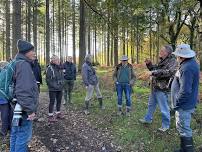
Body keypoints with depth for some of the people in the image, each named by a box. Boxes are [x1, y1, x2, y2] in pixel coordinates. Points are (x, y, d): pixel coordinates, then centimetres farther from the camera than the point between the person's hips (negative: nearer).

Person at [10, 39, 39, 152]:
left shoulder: (17, 63, 14)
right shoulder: (24, 65, -19)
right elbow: (24, 90, -27)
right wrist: (30, 109, -22)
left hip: (17, 108, 10)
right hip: (24, 109, -10)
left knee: (15, 134, 21)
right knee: (23, 136, 1)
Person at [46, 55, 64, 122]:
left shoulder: (60, 68, 8)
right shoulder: (50, 68, -11)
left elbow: (62, 77, 15)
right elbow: (48, 79, -12)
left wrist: (61, 84, 0)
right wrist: (54, 86, -15)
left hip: (60, 88, 7)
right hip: (53, 89, -6)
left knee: (59, 101, 14)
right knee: (52, 102, -2)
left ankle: (58, 113, 30)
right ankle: (50, 116, 7)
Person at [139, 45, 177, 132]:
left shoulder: (172, 61, -15)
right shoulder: (162, 61, 13)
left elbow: (169, 72, -31)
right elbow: (155, 69, 25)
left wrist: (153, 72, -32)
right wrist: (149, 64, 6)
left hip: (162, 89, -9)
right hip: (154, 87, 9)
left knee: (164, 108, 3)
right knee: (151, 104, 23)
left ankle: (165, 125, 20)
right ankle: (148, 119, 41)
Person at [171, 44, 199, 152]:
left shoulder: (187, 68, -26)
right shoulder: (191, 63, 7)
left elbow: (185, 91, -29)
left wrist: (177, 103, -18)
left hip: (184, 105, -11)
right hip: (187, 103, 11)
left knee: (184, 129, 1)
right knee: (184, 127, 22)